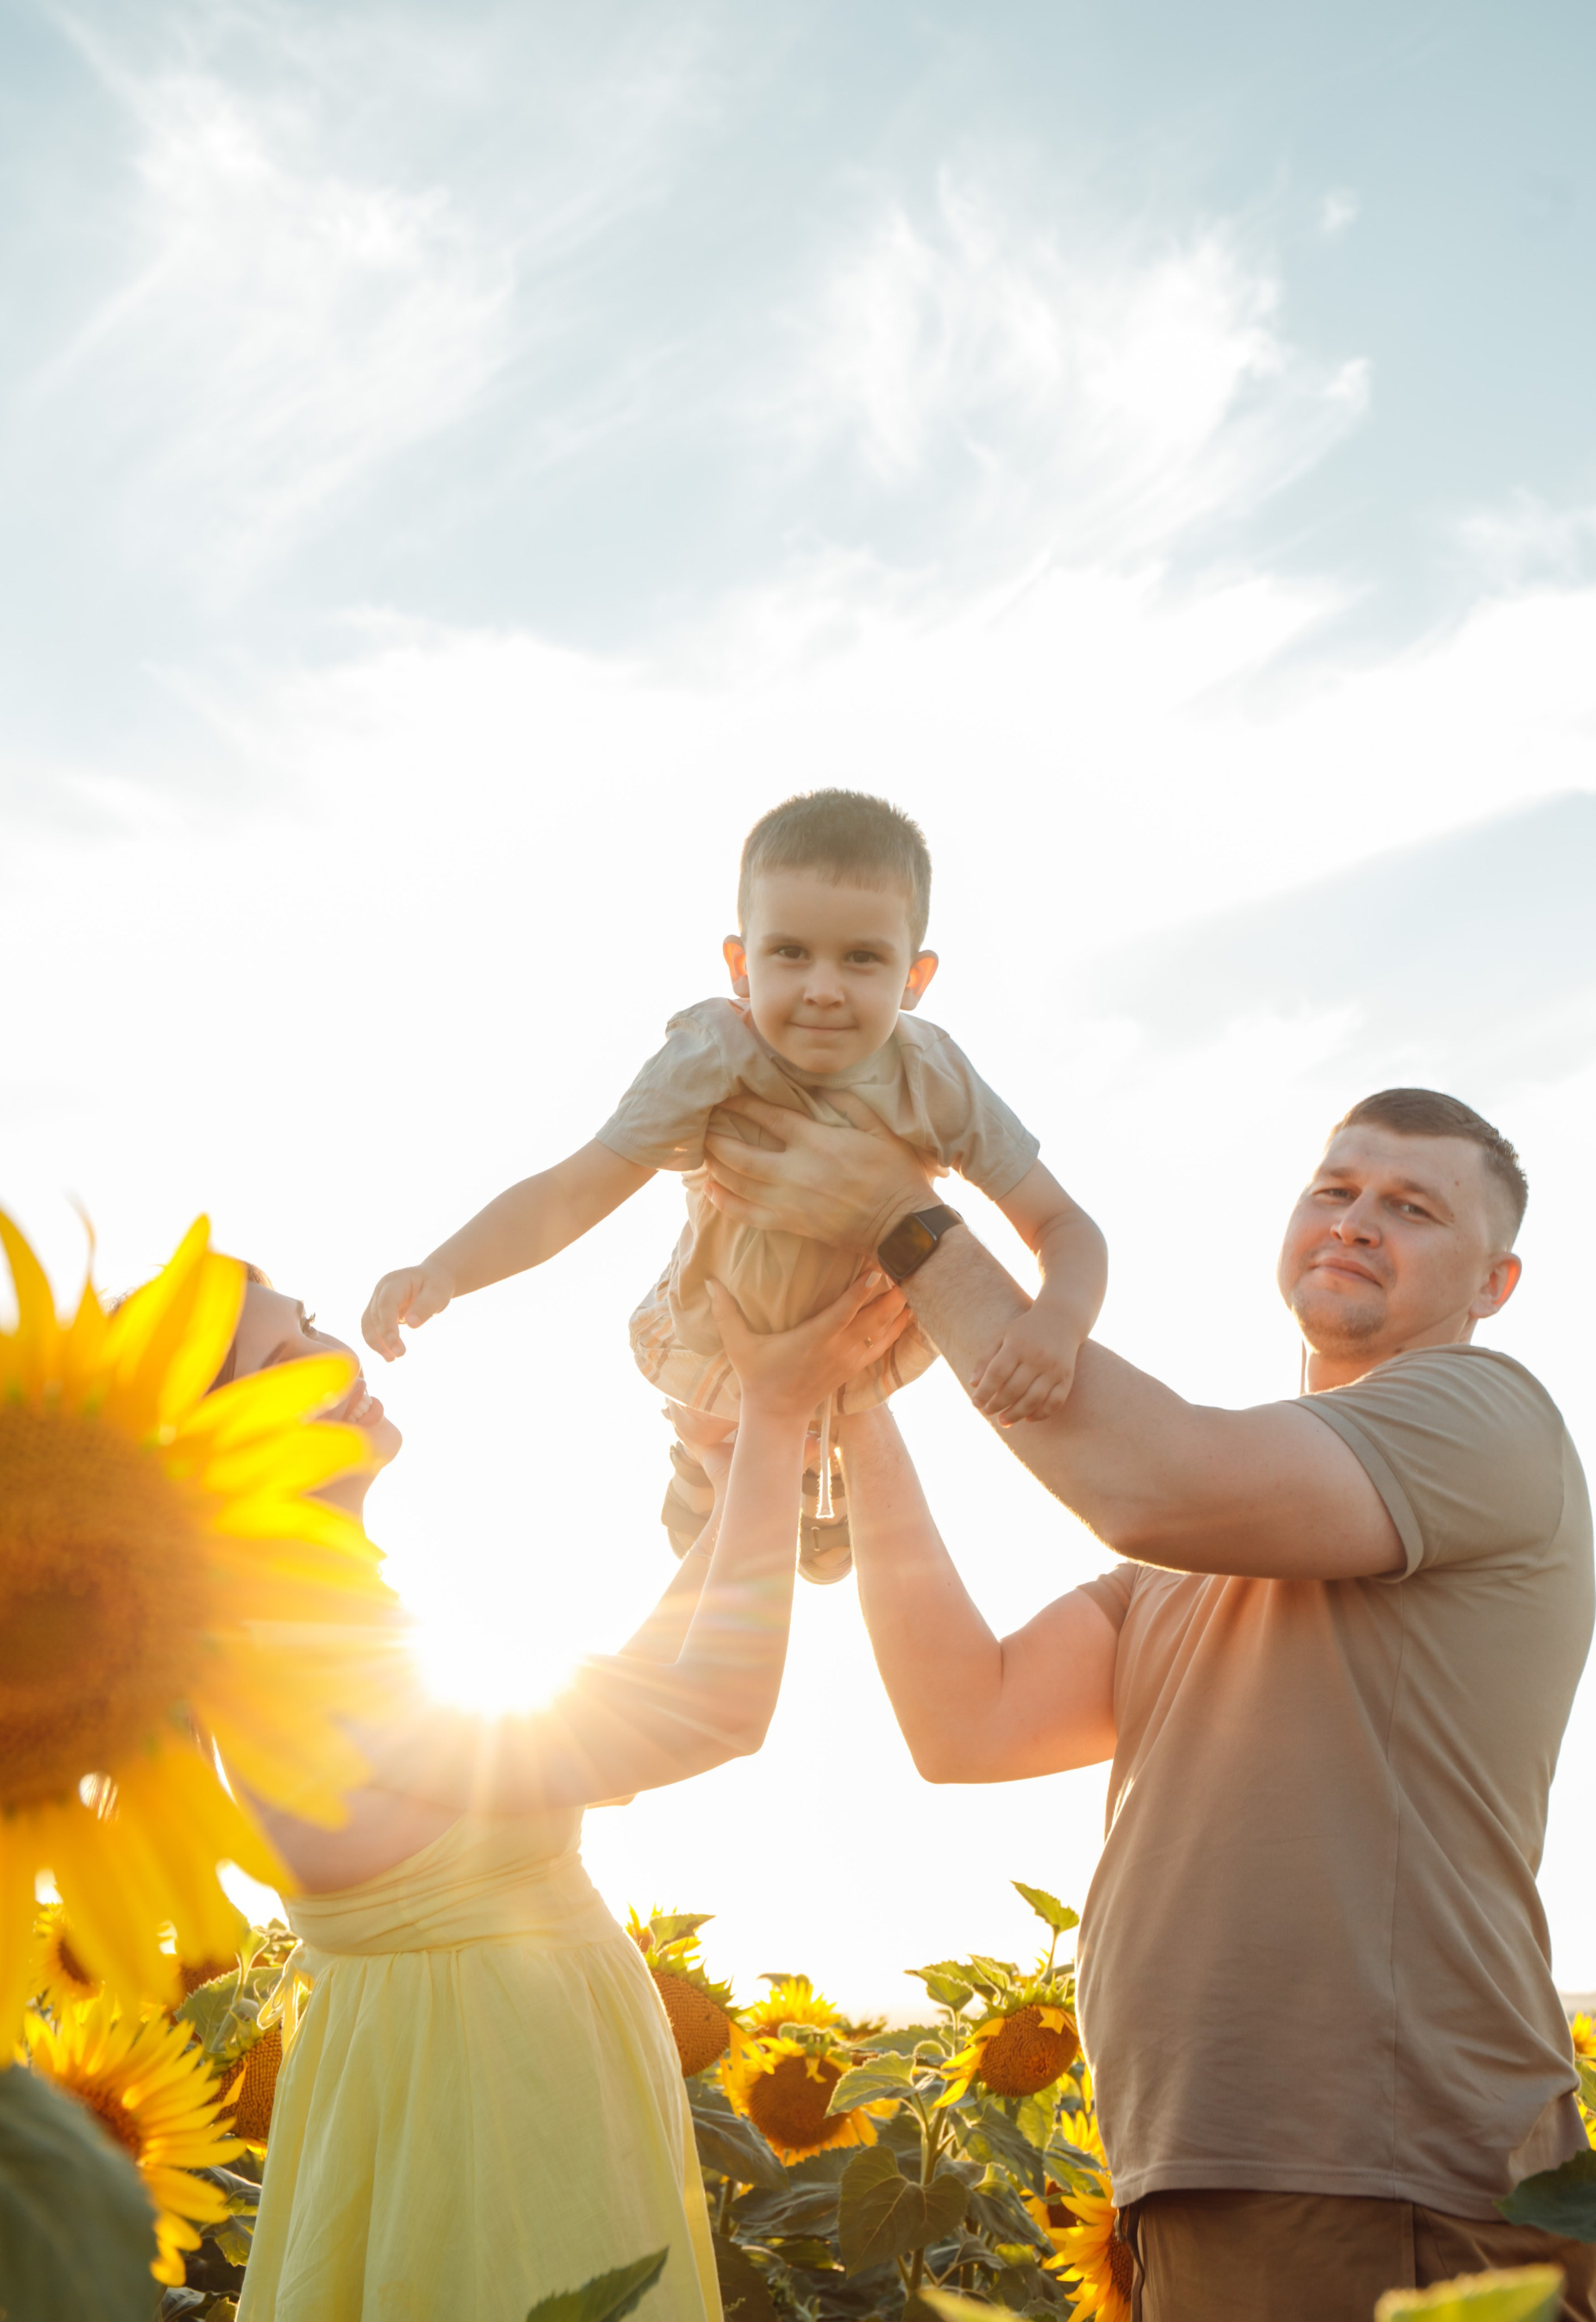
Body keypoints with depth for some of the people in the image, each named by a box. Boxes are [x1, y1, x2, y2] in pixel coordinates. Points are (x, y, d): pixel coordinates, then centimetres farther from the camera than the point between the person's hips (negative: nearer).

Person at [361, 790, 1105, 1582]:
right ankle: (705, 1458, 55)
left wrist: (1057, 1321, -48)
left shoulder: (936, 1082, -32)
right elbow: (572, 1191, -38)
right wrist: (444, 1269, -55)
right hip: (728, 1345, -1)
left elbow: (1064, 1227, -26)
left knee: (830, 1558, 27)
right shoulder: (714, 1061, -37)